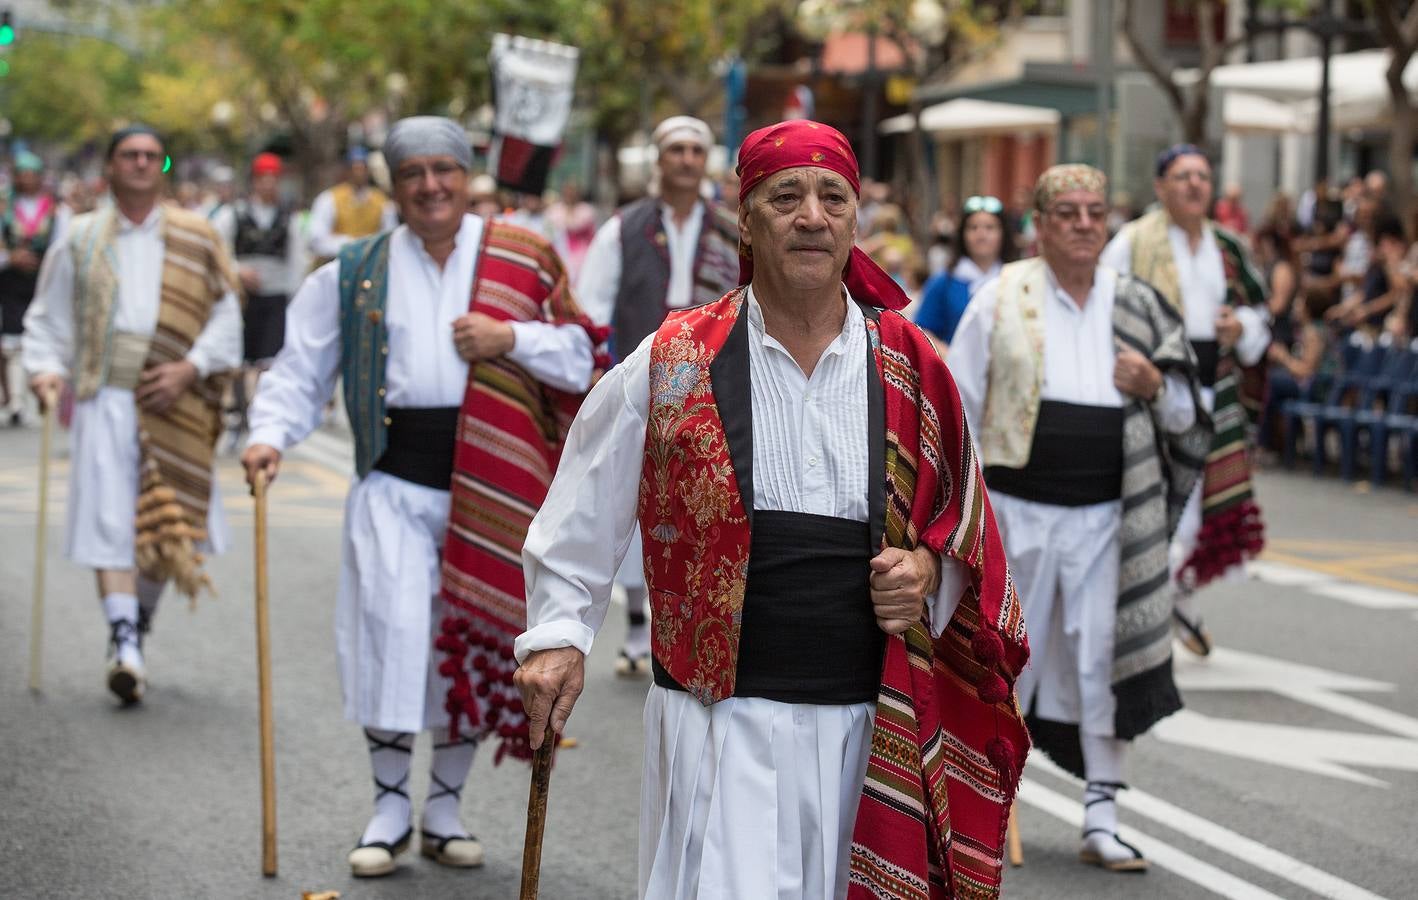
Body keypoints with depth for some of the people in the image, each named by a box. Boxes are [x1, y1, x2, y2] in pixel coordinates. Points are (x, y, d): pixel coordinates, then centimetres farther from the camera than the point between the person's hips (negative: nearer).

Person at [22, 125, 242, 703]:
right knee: (110, 520, -11)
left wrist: (190, 367, -8)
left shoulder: (194, 238, 9)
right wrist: (45, 368, -3)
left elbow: (226, 314, 5)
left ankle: (138, 622, 25)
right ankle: (124, 644, -15)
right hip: (103, 396, -1)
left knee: (166, 520, 4)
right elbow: (48, 318, 14)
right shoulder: (79, 240, 11)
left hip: (172, 403, 1)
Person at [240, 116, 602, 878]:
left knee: (470, 642, 5)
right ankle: (389, 807, 8)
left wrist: (512, 338, -10)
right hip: (396, 481, 0)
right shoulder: (356, 273, 9)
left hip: (489, 487, 1)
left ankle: (445, 807, 20)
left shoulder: (521, 260, 7)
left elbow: (582, 357, 5)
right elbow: (303, 367, 8)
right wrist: (271, 434, -7)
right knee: (393, 635, -9)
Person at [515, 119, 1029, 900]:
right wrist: (557, 634, -1)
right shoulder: (671, 365, 0)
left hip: (866, 731, 3)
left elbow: (966, 520, 17)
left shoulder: (912, 371, 7)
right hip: (720, 716, -3)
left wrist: (931, 573, -2)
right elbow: (580, 518, 7)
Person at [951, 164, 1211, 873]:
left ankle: (1101, 822, 8)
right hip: (1018, 512, -1)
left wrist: (1155, 387, -10)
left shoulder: (1136, 306, 6)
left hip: (1107, 516, 2)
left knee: (1105, 663, 0)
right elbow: (957, 410, 2)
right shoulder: (1001, 300, -1)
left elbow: (1184, 418, 12)